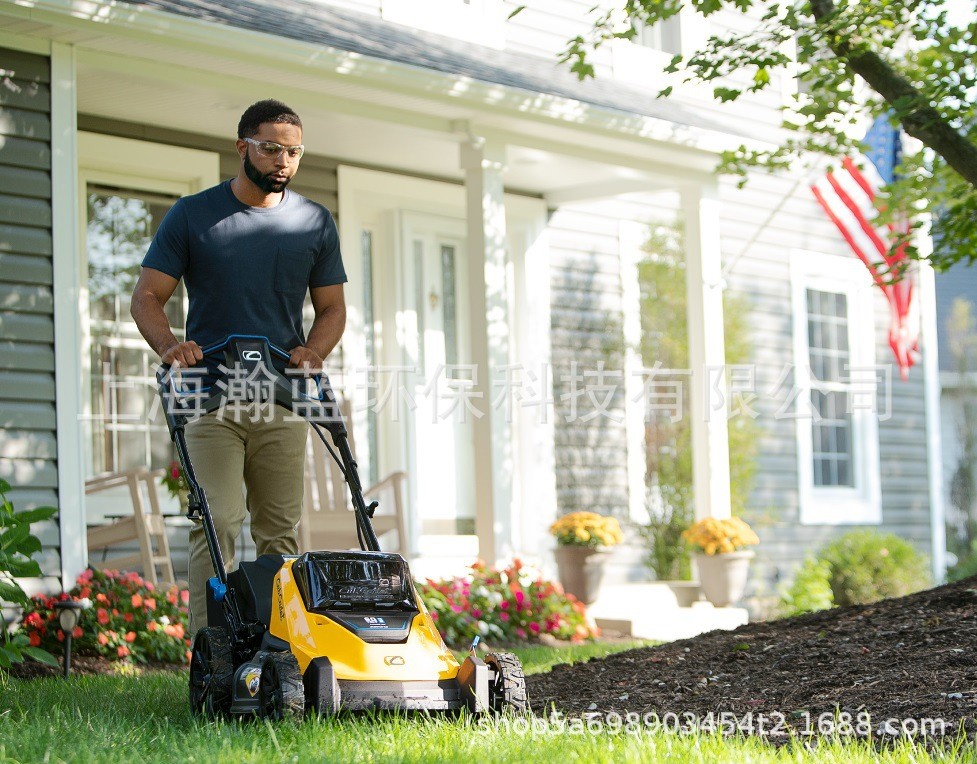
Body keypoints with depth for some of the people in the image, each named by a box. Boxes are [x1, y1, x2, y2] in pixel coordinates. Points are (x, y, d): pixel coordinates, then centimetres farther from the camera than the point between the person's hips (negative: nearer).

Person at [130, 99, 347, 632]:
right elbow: (147, 296, 2)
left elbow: (331, 308, 15)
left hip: (284, 398, 3)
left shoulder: (316, 223, 11)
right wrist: (169, 345, -18)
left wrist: (313, 353, -6)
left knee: (280, 530, 3)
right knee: (216, 523, -13)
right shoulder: (192, 216, 3)